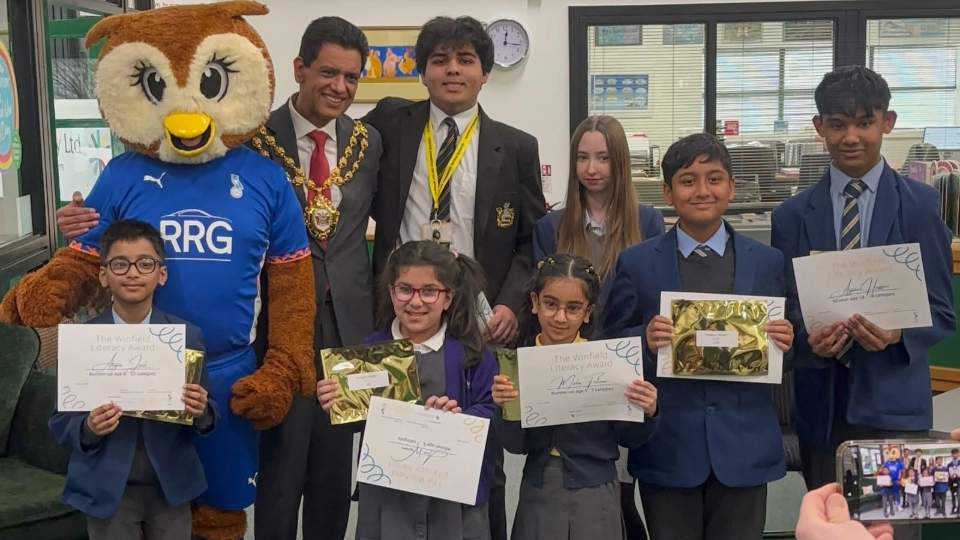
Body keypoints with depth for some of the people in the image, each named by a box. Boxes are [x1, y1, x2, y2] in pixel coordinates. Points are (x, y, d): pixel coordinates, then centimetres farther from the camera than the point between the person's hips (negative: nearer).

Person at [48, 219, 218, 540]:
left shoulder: (188, 336, -3)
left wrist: (201, 412, -20)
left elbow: (206, 417, 1)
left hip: (172, 487, 1)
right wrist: (87, 428, -22)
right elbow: (60, 423, -3)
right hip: (106, 490, -1)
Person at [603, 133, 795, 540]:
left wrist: (783, 343, -13)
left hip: (744, 446, 1)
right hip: (667, 448, -1)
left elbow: (781, 347, 9)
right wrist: (645, 340, -18)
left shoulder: (767, 262, 6)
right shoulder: (636, 263, 1)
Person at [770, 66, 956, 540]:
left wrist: (897, 335, -20)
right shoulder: (792, 215, 5)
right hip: (822, 403, 2)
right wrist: (808, 339, -16)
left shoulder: (922, 205, 1)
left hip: (893, 402, -2)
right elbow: (783, 310, 5)